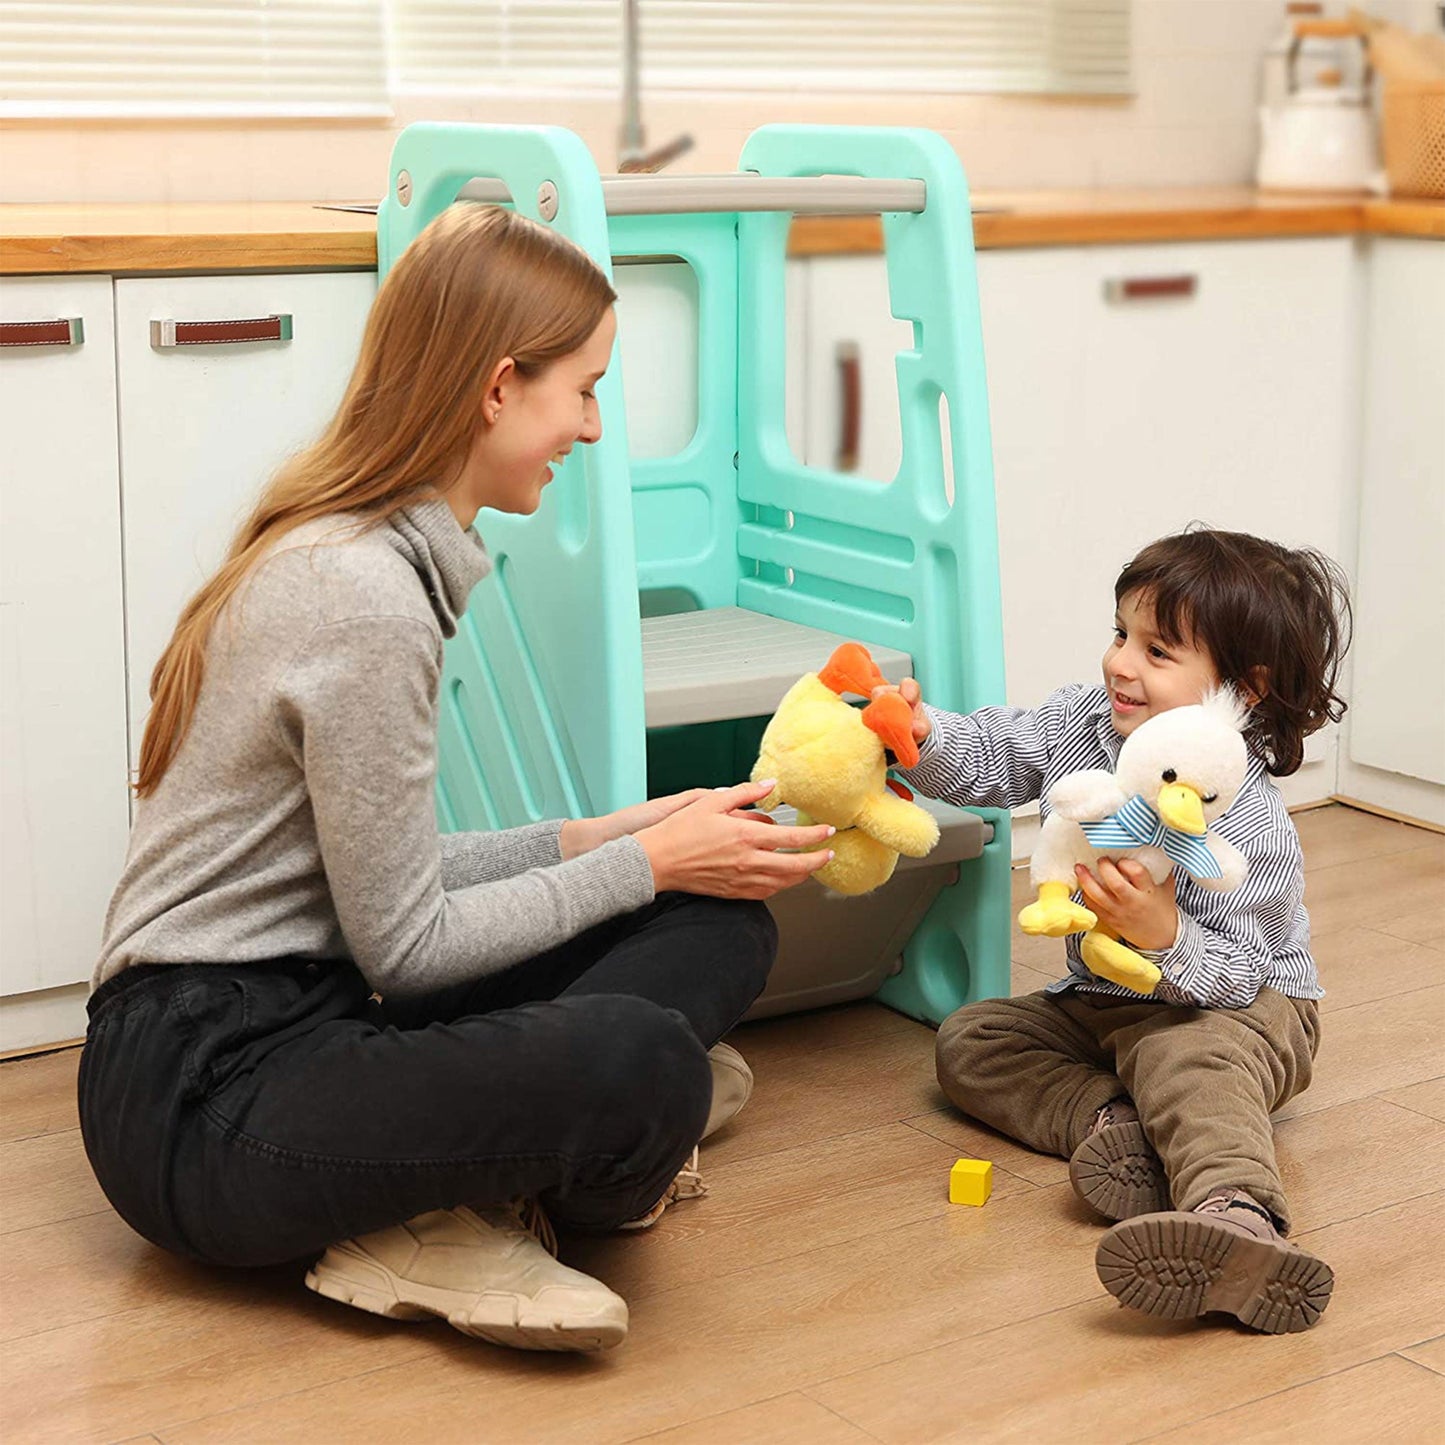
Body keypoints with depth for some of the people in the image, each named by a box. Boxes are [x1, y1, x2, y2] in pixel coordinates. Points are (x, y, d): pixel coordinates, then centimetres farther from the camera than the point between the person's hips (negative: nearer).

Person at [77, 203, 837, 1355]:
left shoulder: (392, 556, 11)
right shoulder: (365, 599, -20)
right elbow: (401, 945, -16)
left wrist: (602, 836, 7)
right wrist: (645, 861, -7)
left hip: (309, 1019, 10)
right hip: (200, 1094, -10)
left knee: (722, 925, 2)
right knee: (642, 1066, -33)